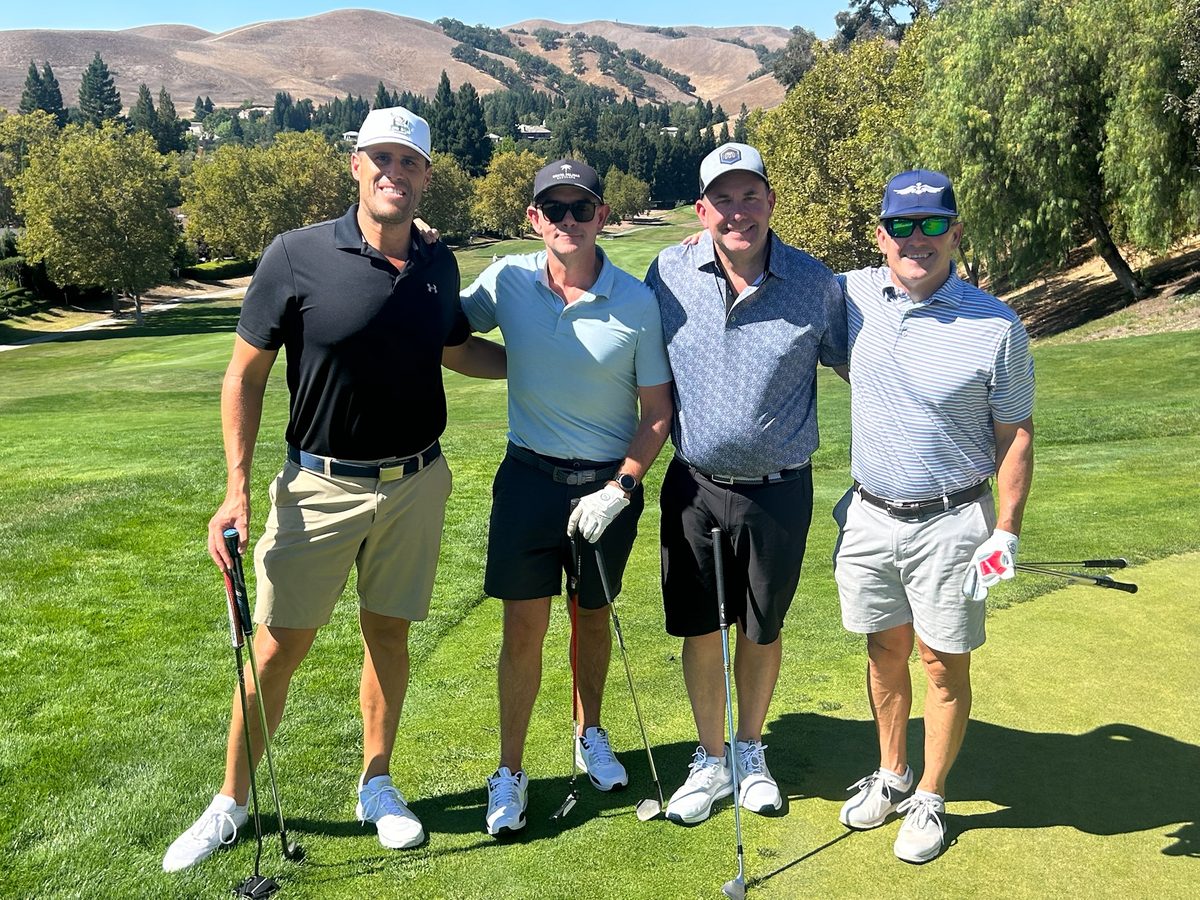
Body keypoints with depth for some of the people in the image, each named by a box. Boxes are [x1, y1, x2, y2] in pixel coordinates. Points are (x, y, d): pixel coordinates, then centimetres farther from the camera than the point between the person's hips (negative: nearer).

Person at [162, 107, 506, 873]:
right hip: (320, 486, -3)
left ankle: (377, 785, 32)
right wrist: (237, 490, -11)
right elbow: (245, 376, -5)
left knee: (389, 632, 13)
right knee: (277, 649, 4)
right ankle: (231, 803, 24)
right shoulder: (297, 256, -10)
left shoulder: (439, 266, 2)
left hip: (416, 485, 3)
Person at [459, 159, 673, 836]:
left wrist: (619, 488, -12)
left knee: (593, 618, 16)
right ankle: (510, 772, 18)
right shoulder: (507, 282, -6)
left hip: (609, 483, 0)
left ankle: (591, 735, 40)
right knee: (524, 628, 2)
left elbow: (658, 412, -3)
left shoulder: (637, 302, -9)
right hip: (530, 476, 0)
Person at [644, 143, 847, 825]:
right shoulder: (669, 273, -4)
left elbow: (857, 363, 9)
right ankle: (711, 760, 32)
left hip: (779, 491, 0)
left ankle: (751, 751, 38)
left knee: (762, 631, 15)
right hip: (694, 487, 1)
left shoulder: (816, 283, -7)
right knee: (700, 631, 10)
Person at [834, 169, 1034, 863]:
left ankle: (930, 799, 27)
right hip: (867, 515, 4)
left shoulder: (996, 326, -12)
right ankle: (891, 776, 36)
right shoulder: (855, 295, -1)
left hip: (950, 523, -3)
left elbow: (1016, 435, -6)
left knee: (945, 663, 8)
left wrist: (1006, 533, -11)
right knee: (885, 651, 16)